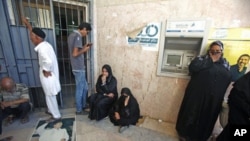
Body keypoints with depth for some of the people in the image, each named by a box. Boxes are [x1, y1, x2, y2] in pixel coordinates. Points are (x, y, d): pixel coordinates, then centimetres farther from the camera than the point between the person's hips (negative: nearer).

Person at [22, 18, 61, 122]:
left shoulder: (42, 48, -24)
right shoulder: (44, 44, 6)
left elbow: (48, 61, -42)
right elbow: (34, 34, 28)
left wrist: (46, 71, -26)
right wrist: (28, 25, 28)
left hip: (48, 78, -10)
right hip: (50, 76, 10)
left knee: (50, 97, 7)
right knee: (50, 97, 26)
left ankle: (56, 115, 25)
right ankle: (51, 110, 47)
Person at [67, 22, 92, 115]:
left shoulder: (72, 35, 14)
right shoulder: (78, 36, -16)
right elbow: (75, 54, -23)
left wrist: (83, 47, 13)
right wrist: (84, 50, -8)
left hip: (77, 67, 10)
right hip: (79, 68, -10)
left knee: (85, 88, 20)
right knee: (80, 89, 5)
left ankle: (83, 105, 36)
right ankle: (79, 110, 23)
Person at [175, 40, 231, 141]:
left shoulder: (225, 64, 12)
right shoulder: (201, 58, -1)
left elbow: (229, 79, 6)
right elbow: (192, 67, -23)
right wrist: (211, 61, -14)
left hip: (214, 98, 4)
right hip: (197, 94, -4)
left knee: (206, 117, 17)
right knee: (191, 114, 7)